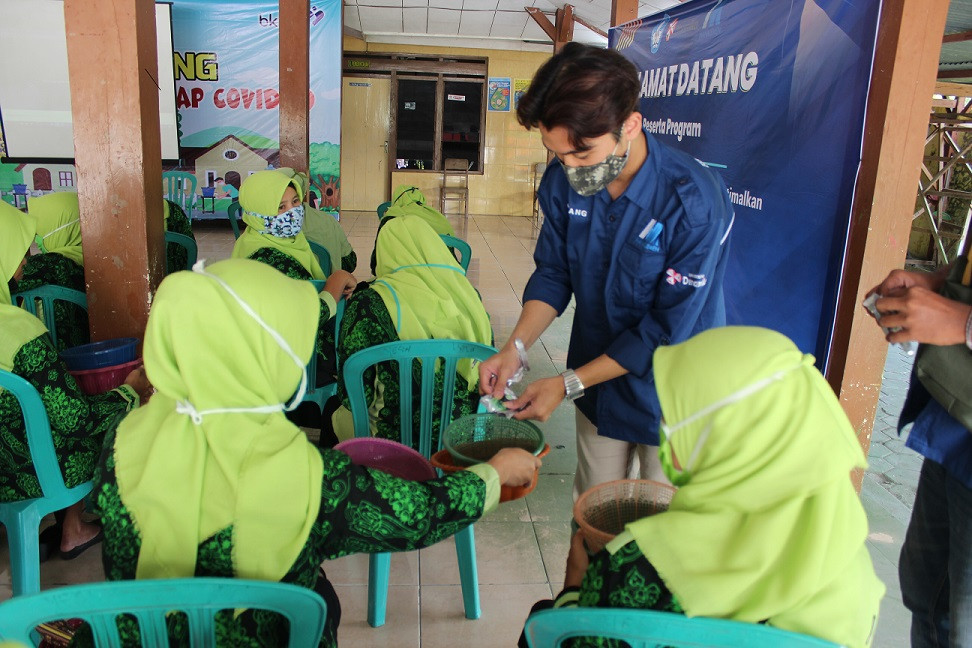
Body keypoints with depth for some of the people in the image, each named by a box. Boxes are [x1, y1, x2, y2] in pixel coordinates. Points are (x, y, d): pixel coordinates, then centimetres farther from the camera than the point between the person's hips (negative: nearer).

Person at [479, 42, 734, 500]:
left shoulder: (695, 203, -29)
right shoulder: (563, 181, -13)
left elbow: (668, 330, -24)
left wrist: (568, 384, -23)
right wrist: (515, 346, -16)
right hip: (597, 376, 5)